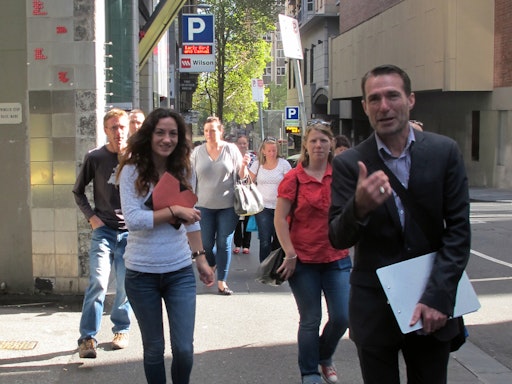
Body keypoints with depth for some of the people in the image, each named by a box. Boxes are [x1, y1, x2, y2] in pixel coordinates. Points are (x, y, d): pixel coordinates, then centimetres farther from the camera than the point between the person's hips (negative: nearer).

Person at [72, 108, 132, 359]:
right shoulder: (95, 158, -2)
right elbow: (78, 191, 10)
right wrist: (91, 216, -1)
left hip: (130, 231, 1)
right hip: (104, 229, -1)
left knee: (126, 285, 8)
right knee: (98, 282, -11)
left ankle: (121, 329, 27)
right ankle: (87, 337, -4)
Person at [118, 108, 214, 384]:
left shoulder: (184, 171, 3)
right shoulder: (132, 171, -8)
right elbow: (133, 219, -19)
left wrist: (201, 258, 11)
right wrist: (175, 210, -18)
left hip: (180, 271, 2)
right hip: (142, 273, -2)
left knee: (184, 348, 1)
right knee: (154, 349, 11)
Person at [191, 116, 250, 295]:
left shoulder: (231, 149, 0)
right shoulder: (198, 151, 3)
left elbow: (241, 176, 5)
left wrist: (244, 166, -15)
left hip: (228, 206, -1)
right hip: (205, 205, 1)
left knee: (224, 244, 0)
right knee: (206, 243, 5)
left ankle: (222, 282, 10)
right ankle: (211, 266, 37)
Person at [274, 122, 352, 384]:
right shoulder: (294, 178, -5)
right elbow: (279, 219, -6)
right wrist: (290, 254, -10)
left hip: (337, 257, 3)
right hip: (304, 260, -3)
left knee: (342, 317, 3)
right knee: (310, 321, 6)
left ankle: (324, 357, 33)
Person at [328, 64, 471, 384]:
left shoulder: (445, 152, -3)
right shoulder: (350, 163, -5)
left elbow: (459, 229, -3)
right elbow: (338, 239, -9)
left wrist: (438, 296, -11)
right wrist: (359, 207, -30)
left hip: (433, 308, 1)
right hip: (374, 308, -1)